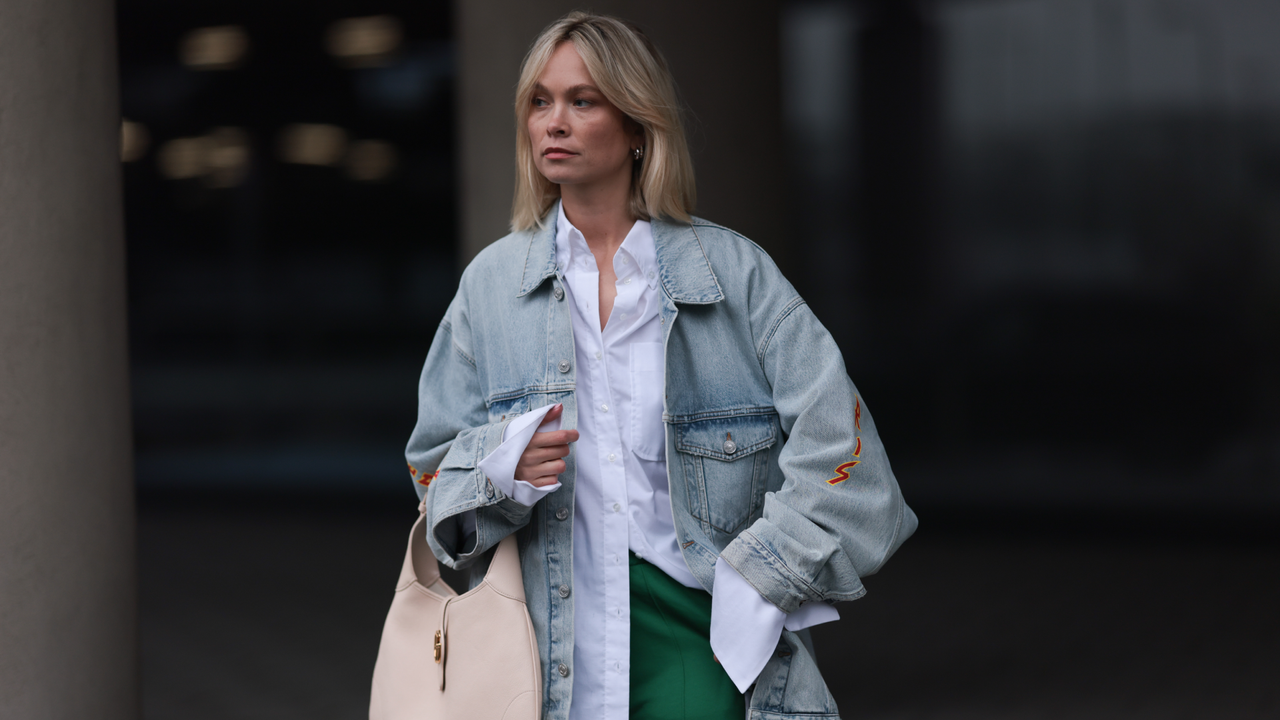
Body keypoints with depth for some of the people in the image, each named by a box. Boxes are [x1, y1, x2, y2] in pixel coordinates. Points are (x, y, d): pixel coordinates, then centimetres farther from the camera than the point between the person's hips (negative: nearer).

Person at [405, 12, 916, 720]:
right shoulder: (491, 281, 10)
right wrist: (502, 463, -9)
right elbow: (436, 470, 13)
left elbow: (838, 454, -2)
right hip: (547, 632, 2)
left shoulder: (735, 271, 2)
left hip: (688, 624, -1)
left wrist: (750, 586, -8)